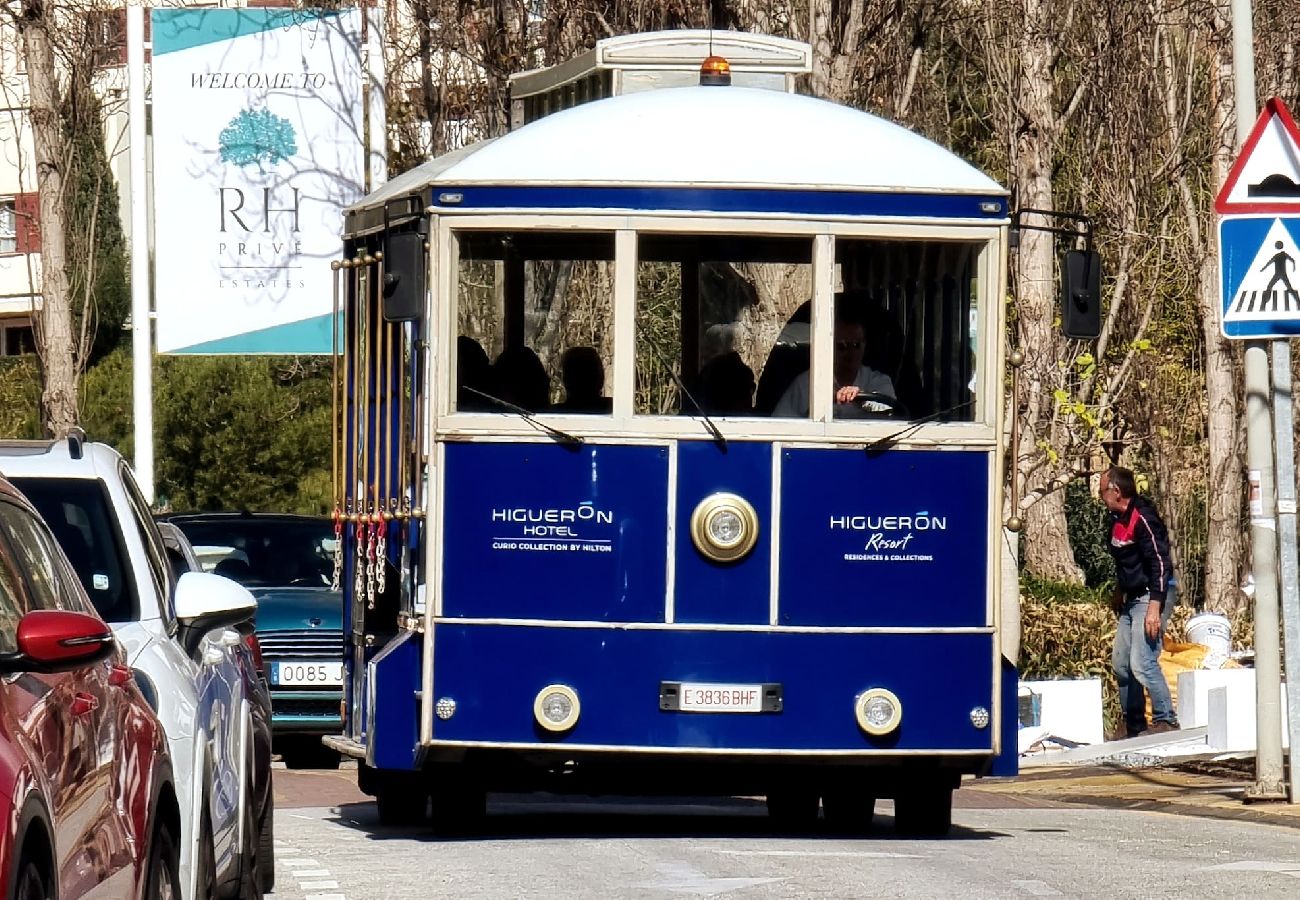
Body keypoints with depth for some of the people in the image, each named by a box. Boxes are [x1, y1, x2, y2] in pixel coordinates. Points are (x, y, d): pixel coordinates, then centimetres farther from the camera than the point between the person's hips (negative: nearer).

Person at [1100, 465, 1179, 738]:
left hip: (1152, 596, -10)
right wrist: (1118, 592, 27)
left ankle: (1166, 720, -10)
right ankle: (1134, 727, 16)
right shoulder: (1117, 520, 10)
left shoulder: (1143, 519, -18)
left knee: (1142, 663, -18)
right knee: (1120, 663, 9)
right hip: (1131, 600, 10)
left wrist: (1154, 609, -27)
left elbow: (1161, 564, -22)